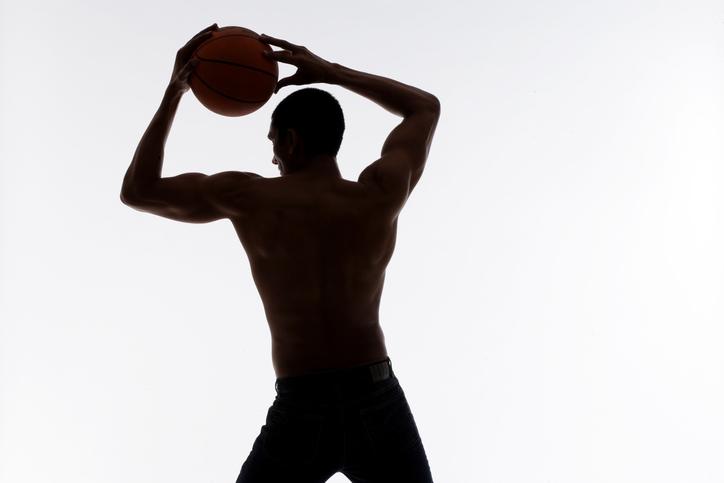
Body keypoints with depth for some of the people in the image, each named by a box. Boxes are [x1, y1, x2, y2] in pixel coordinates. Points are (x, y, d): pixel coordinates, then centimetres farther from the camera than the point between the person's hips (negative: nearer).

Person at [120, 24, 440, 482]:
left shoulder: (247, 197, -4)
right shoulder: (382, 192, -2)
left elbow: (137, 191, 11)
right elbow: (426, 106, 18)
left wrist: (174, 89, 15)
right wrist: (329, 70, 19)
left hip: (300, 418, -1)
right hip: (380, 409, 1)